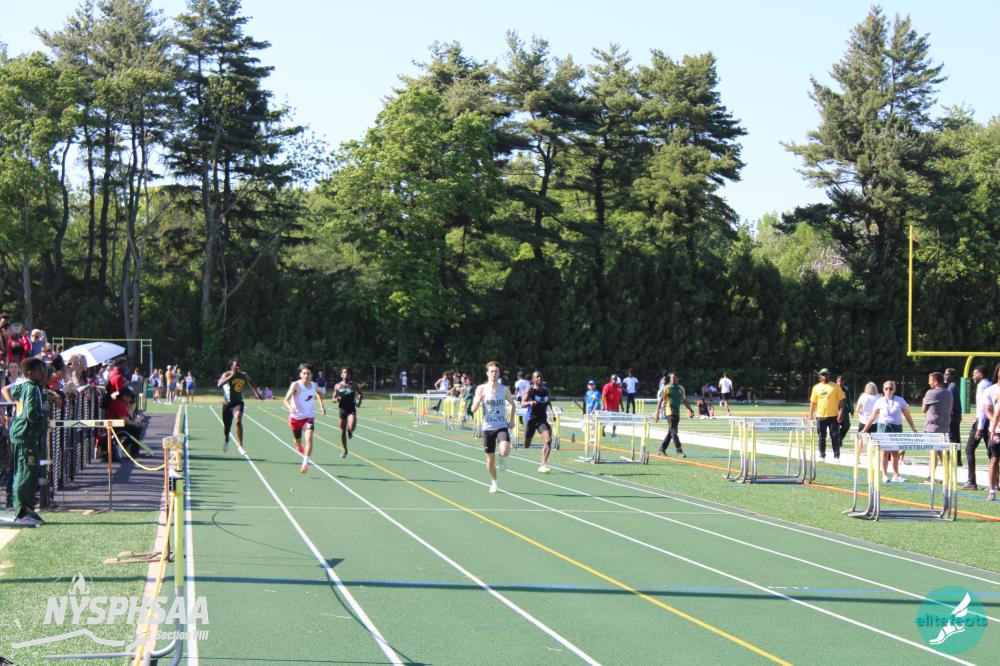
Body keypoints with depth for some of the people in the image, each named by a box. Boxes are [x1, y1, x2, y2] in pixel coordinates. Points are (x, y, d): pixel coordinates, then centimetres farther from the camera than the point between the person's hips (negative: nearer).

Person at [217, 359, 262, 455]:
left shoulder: (244, 375, 0)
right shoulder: (227, 374, -11)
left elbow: (251, 383, 22)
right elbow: (220, 384, -31)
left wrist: (257, 393, 18)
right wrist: (232, 375, -34)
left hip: (238, 403, 1)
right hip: (227, 403, 0)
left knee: (238, 421, -26)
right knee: (227, 427, 13)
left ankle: (239, 445, -21)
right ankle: (227, 440, 48)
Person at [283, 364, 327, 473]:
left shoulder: (314, 385, -5)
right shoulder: (296, 385, -19)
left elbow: (318, 393, 21)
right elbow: (286, 400, -28)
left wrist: (322, 405, 11)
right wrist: (290, 408, -48)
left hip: (309, 417, 2)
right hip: (296, 417, -2)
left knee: (309, 439, -20)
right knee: (297, 442, 15)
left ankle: (305, 463, -17)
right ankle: (299, 447, 52)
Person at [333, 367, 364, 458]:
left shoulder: (353, 385, 3)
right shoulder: (338, 386, 4)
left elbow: (361, 394, 14)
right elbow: (334, 398, 8)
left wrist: (359, 401, -4)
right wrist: (337, 399, -15)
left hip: (352, 410, -1)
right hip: (342, 410, 1)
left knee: (351, 427, -25)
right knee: (343, 432, 6)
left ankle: (350, 430, 16)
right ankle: (345, 450, 24)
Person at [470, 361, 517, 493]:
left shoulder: (504, 389, 2)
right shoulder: (481, 388, -2)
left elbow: (513, 405, 18)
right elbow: (473, 409, -4)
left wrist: (511, 420, 6)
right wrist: (478, 400, -23)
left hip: (502, 426, 0)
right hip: (488, 427, 0)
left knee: (504, 452, -26)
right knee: (490, 460, 6)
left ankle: (502, 458, 12)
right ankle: (493, 482, 32)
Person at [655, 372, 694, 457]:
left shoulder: (681, 389, 11)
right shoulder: (667, 388, -3)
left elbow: (684, 400, 23)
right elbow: (660, 401, -3)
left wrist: (690, 410, 19)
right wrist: (657, 413, -8)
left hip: (677, 413, 6)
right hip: (670, 412, -6)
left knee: (671, 432, 11)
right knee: (674, 431, -11)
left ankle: (662, 449, 22)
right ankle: (679, 451, -15)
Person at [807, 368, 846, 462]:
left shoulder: (835, 386, 2)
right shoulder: (816, 387, 9)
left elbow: (841, 399, -1)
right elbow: (813, 402, 12)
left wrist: (841, 411, -12)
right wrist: (811, 414, 4)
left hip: (833, 416, -3)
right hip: (820, 416, 3)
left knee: (835, 436, -1)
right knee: (822, 437, 6)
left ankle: (836, 456, 6)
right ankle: (822, 456, 13)